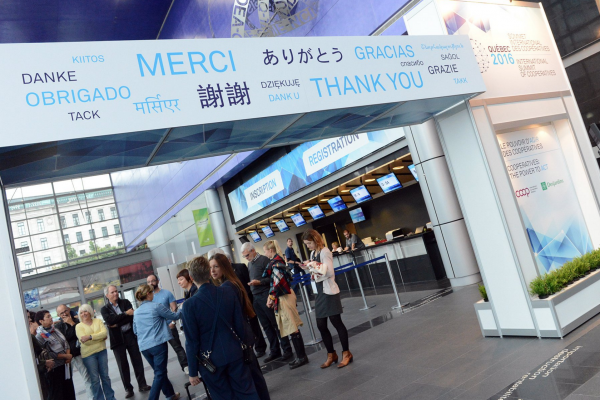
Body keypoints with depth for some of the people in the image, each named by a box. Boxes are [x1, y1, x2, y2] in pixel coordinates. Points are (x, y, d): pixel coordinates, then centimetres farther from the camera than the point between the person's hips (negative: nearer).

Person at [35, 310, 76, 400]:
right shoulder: (40, 336, -15)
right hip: (54, 369, -7)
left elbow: (65, 342, 14)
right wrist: (66, 356, -14)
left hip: (65, 364, 7)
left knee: (69, 392, 17)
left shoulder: (55, 330, 9)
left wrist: (68, 354, -4)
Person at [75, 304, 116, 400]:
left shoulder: (98, 321, 3)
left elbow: (105, 333, -12)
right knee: (95, 379, 4)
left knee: (105, 376, 11)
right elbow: (85, 341, -16)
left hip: (102, 351, 2)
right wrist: (100, 336, -15)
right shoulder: (79, 326, -4)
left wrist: (90, 337, -22)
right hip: (89, 354, -2)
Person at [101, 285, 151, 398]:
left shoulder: (126, 302, 5)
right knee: (123, 365, 5)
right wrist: (126, 313, -16)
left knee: (137, 361, 4)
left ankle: (142, 384, 15)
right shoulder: (104, 309, 3)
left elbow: (132, 316, -8)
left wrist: (117, 324, -14)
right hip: (118, 339, 0)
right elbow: (110, 321, -16)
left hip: (131, 335, 0)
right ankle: (128, 388, 17)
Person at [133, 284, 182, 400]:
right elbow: (174, 316, 1)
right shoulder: (157, 306, -8)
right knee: (160, 374, 0)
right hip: (158, 344, -7)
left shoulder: (136, 312, 11)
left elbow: (135, 331, 22)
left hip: (144, 347, 7)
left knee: (159, 372, 19)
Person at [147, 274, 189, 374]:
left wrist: (173, 322, -17)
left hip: (169, 326, -2)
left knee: (177, 347, 2)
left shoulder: (166, 293, -4)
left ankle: (185, 366, 11)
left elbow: (174, 309, -5)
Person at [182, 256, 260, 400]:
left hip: (211, 360, -2)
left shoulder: (189, 305, -17)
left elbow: (192, 341, -11)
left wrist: (193, 372, -1)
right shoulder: (229, 291, -8)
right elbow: (240, 323, 0)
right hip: (235, 353, 3)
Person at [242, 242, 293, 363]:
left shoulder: (264, 260, -7)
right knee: (266, 326, 10)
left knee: (276, 324, -2)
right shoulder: (249, 264, 15)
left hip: (266, 296, -7)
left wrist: (260, 282, -20)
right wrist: (250, 284, 5)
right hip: (256, 298, 7)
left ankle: (287, 350, 6)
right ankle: (274, 351, 18)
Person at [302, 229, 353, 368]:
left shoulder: (324, 252, -13)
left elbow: (329, 272, -20)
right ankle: (331, 354, 23)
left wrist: (314, 266, -17)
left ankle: (346, 353, 14)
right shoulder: (313, 253, 10)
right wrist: (309, 268, 0)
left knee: (336, 322, 0)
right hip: (320, 292, 8)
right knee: (321, 325, 9)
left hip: (329, 291, -8)